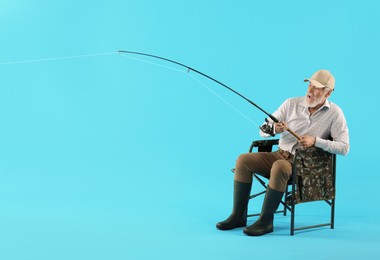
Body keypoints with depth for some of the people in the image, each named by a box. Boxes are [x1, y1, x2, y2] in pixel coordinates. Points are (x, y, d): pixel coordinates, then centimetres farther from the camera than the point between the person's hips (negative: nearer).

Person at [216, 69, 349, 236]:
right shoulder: (292, 104, 5)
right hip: (280, 154, 5)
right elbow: (263, 131, 6)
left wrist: (315, 141, -19)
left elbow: (344, 147, -8)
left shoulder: (335, 113, -3)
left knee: (279, 167, -37)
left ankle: (266, 221, -24)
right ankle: (238, 216, -10)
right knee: (243, 160, -17)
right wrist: (274, 128, -18)